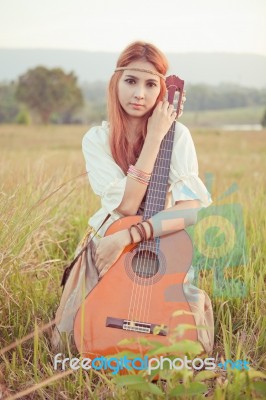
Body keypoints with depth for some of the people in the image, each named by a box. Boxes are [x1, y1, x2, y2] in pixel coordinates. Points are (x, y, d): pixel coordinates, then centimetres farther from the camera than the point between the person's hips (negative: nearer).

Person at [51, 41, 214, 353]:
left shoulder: (177, 135, -11)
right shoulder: (97, 140, -9)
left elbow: (191, 209, -23)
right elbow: (127, 205, -23)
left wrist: (128, 236, -32)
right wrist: (153, 138, -24)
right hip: (108, 250, 1)